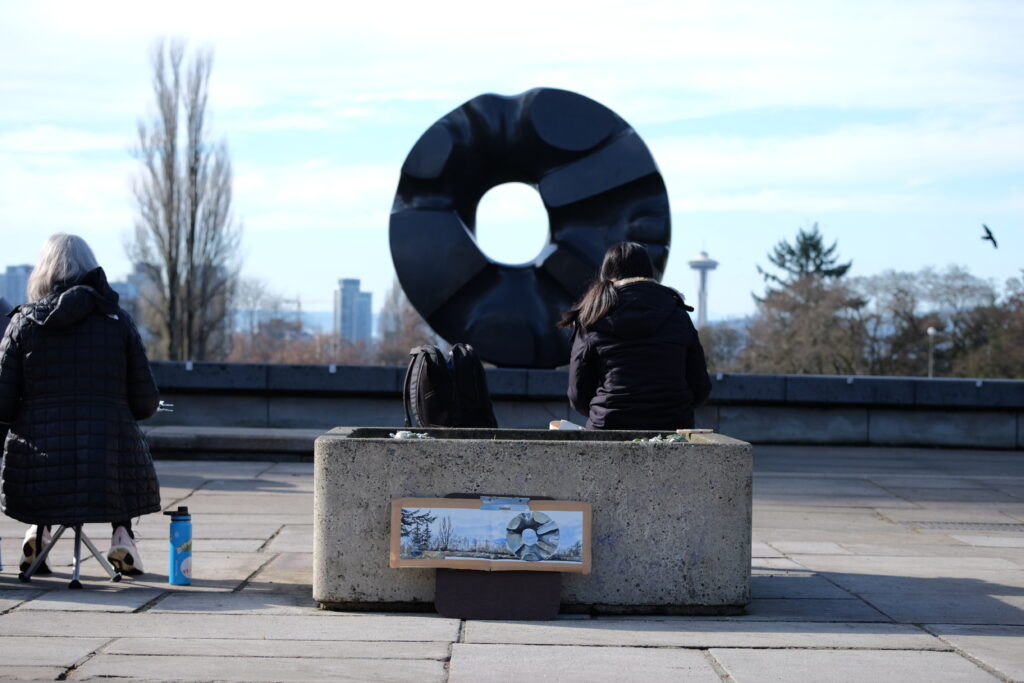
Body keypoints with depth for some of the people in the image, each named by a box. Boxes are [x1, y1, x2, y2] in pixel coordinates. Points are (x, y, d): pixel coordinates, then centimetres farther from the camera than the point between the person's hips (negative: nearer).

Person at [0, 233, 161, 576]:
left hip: (37, 478, 1)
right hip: (109, 476, -1)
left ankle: (39, 528, 14)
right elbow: (146, 403, 1)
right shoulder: (118, 320, 2)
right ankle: (122, 535, 16)